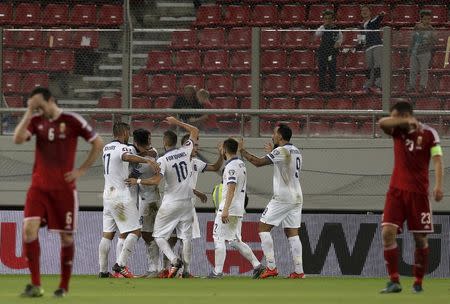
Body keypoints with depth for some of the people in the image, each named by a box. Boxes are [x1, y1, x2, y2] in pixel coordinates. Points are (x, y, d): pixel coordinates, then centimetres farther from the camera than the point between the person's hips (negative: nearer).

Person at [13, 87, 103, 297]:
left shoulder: (72, 121, -5)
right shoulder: (36, 121, 5)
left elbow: (98, 143, 0)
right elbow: (18, 139, -10)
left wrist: (82, 170, -4)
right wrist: (29, 113, -13)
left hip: (64, 187, -2)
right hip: (39, 186, 2)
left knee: (66, 236, 4)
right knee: (29, 229, -15)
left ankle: (64, 286, 18)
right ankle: (35, 285, -12)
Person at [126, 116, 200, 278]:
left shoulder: (163, 160, -13)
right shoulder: (185, 151, 1)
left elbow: (156, 180, -24)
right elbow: (195, 131, 17)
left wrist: (137, 181, -11)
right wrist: (177, 122, 21)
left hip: (171, 202, -5)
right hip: (187, 201, 5)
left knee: (159, 235, 4)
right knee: (186, 236, 7)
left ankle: (174, 260, -17)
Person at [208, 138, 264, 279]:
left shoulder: (231, 166, -14)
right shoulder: (241, 164, 16)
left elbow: (231, 188, -23)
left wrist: (225, 209, -28)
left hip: (229, 209, -9)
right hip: (239, 209, 9)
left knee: (219, 239, -6)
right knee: (235, 241, 15)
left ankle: (217, 272, -9)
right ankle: (256, 265, 8)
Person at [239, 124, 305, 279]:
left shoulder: (280, 151, -12)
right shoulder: (296, 151, 15)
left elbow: (258, 162, -15)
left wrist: (242, 151, -3)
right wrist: (272, 152, 42)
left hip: (282, 198, -8)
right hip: (297, 198, 8)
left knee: (263, 227, -2)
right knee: (292, 233, 8)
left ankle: (271, 267, -9)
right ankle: (298, 271, 0)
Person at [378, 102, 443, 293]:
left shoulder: (428, 133, -3)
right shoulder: (397, 131, 8)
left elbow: (437, 159, -9)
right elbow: (382, 122, -10)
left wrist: (438, 185, -22)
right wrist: (407, 122, -13)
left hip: (418, 191, -3)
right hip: (396, 190, 3)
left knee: (420, 238, 1)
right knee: (388, 231, -11)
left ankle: (418, 282, 13)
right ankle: (394, 281, -11)